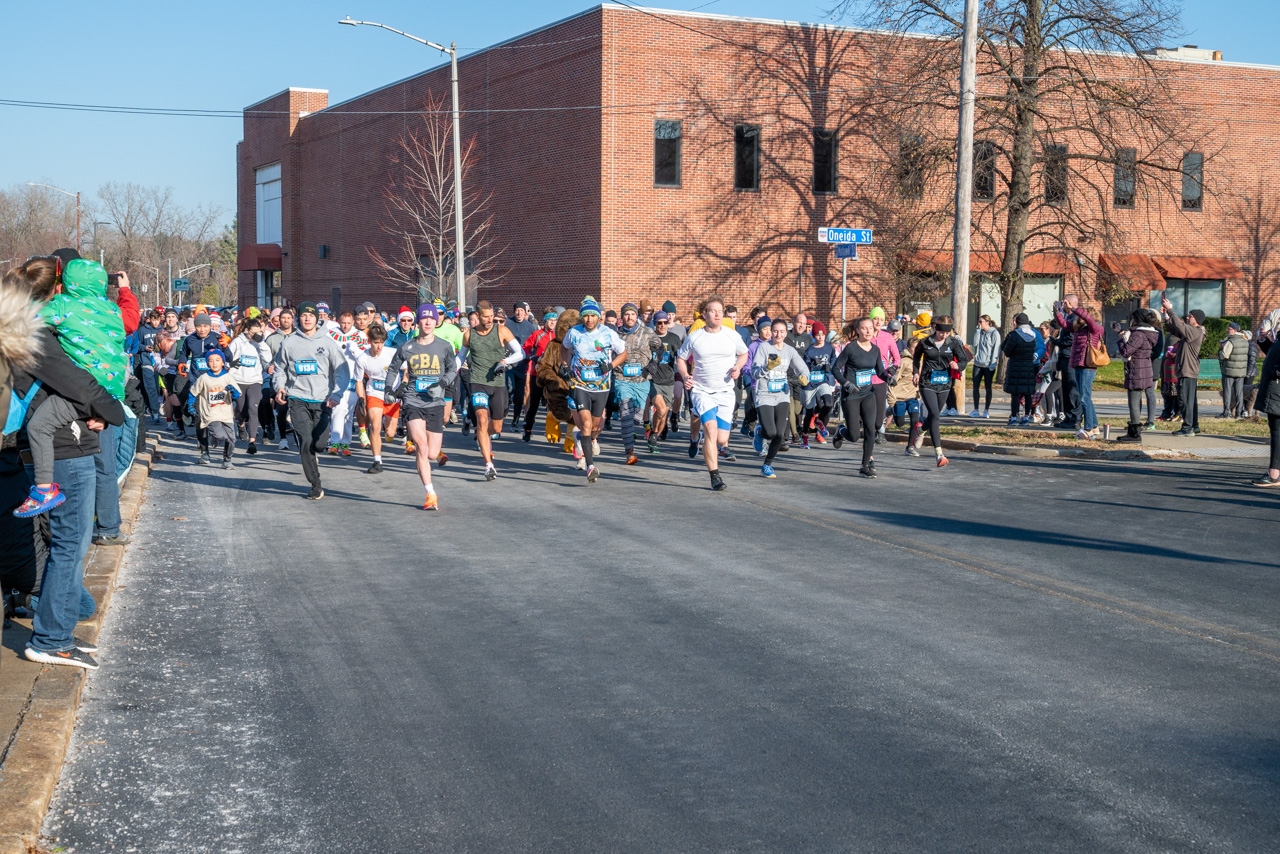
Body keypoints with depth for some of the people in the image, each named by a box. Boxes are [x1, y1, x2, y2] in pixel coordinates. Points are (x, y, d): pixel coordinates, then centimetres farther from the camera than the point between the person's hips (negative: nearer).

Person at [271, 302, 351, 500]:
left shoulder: (328, 342, 4)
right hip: (297, 400, 0)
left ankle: (312, 456, 32)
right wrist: (279, 386, 1)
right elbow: (279, 368, 20)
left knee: (320, 443, -7)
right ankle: (316, 485, 0)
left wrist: (336, 394, -10)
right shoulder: (288, 343, 7)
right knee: (305, 442, -11)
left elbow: (342, 371, 3)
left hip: (322, 401, 0)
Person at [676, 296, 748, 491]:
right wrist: (685, 376, -8)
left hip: (725, 392, 2)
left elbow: (744, 354, 17)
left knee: (721, 439, -2)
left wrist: (738, 367, -4)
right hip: (701, 391, -2)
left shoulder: (732, 335, 1)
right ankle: (715, 477, -14)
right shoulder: (694, 337, -2)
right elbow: (681, 358, 10)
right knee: (711, 428, -22)